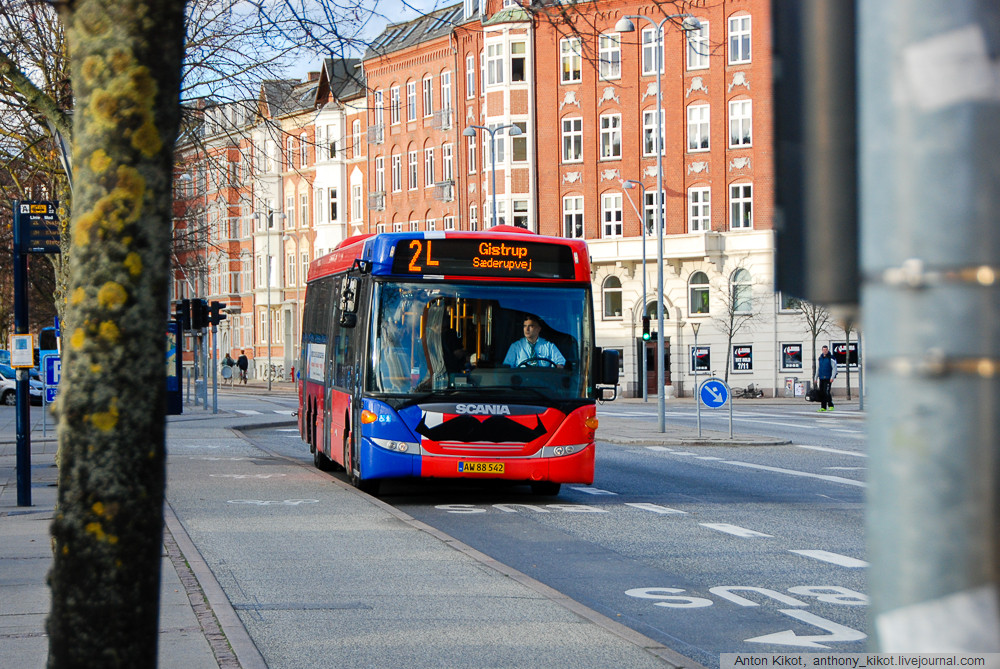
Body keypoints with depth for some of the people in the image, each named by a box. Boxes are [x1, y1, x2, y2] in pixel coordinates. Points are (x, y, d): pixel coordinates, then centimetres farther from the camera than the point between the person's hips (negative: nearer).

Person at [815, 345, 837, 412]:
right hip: (821, 378, 6)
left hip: (828, 378, -6)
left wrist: (832, 378, -16)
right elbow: (817, 369, 21)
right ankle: (823, 407, 9)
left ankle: (831, 406, -8)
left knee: (826, 392, -16)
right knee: (821, 393, 4)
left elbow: (834, 368, -7)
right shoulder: (820, 359, 14)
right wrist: (816, 378, 17)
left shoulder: (831, 358, -3)